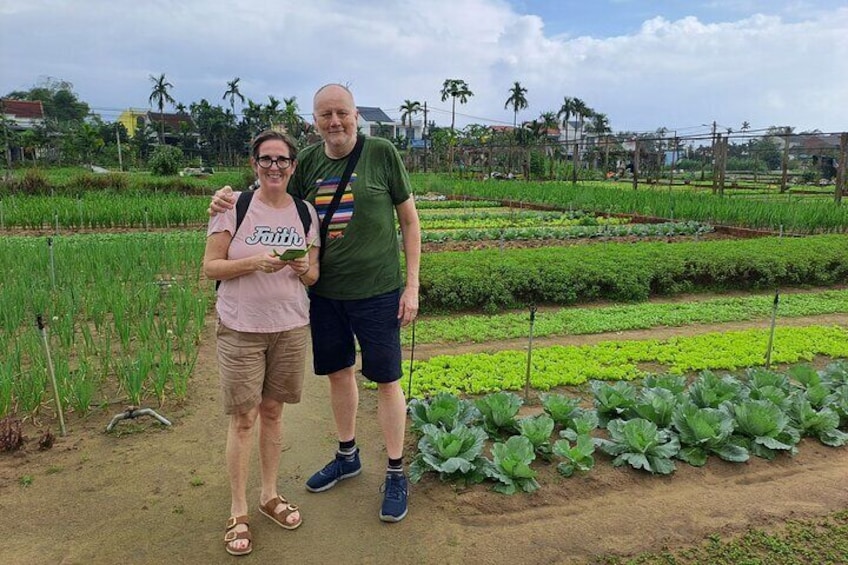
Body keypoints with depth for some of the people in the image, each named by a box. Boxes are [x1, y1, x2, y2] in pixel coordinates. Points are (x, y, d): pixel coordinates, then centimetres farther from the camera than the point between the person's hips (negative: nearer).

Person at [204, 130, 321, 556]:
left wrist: (303, 269, -14)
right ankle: (238, 513, 18)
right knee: (243, 418, 2)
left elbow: (313, 276, 9)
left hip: (290, 327, 3)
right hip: (241, 329, -3)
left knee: (272, 411, 13)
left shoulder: (305, 212, 5)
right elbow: (210, 267, -6)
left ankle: (269, 495, 31)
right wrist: (255, 262, -21)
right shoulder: (233, 206, -5)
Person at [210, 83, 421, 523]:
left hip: (376, 290, -4)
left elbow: (409, 221, -3)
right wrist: (230, 199, -11)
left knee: (386, 380, 5)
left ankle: (396, 474, 22)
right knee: (338, 373, 16)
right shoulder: (307, 162, 3)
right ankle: (347, 456, 39)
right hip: (324, 291, 4)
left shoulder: (381, 153, -7)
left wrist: (412, 285, -7)